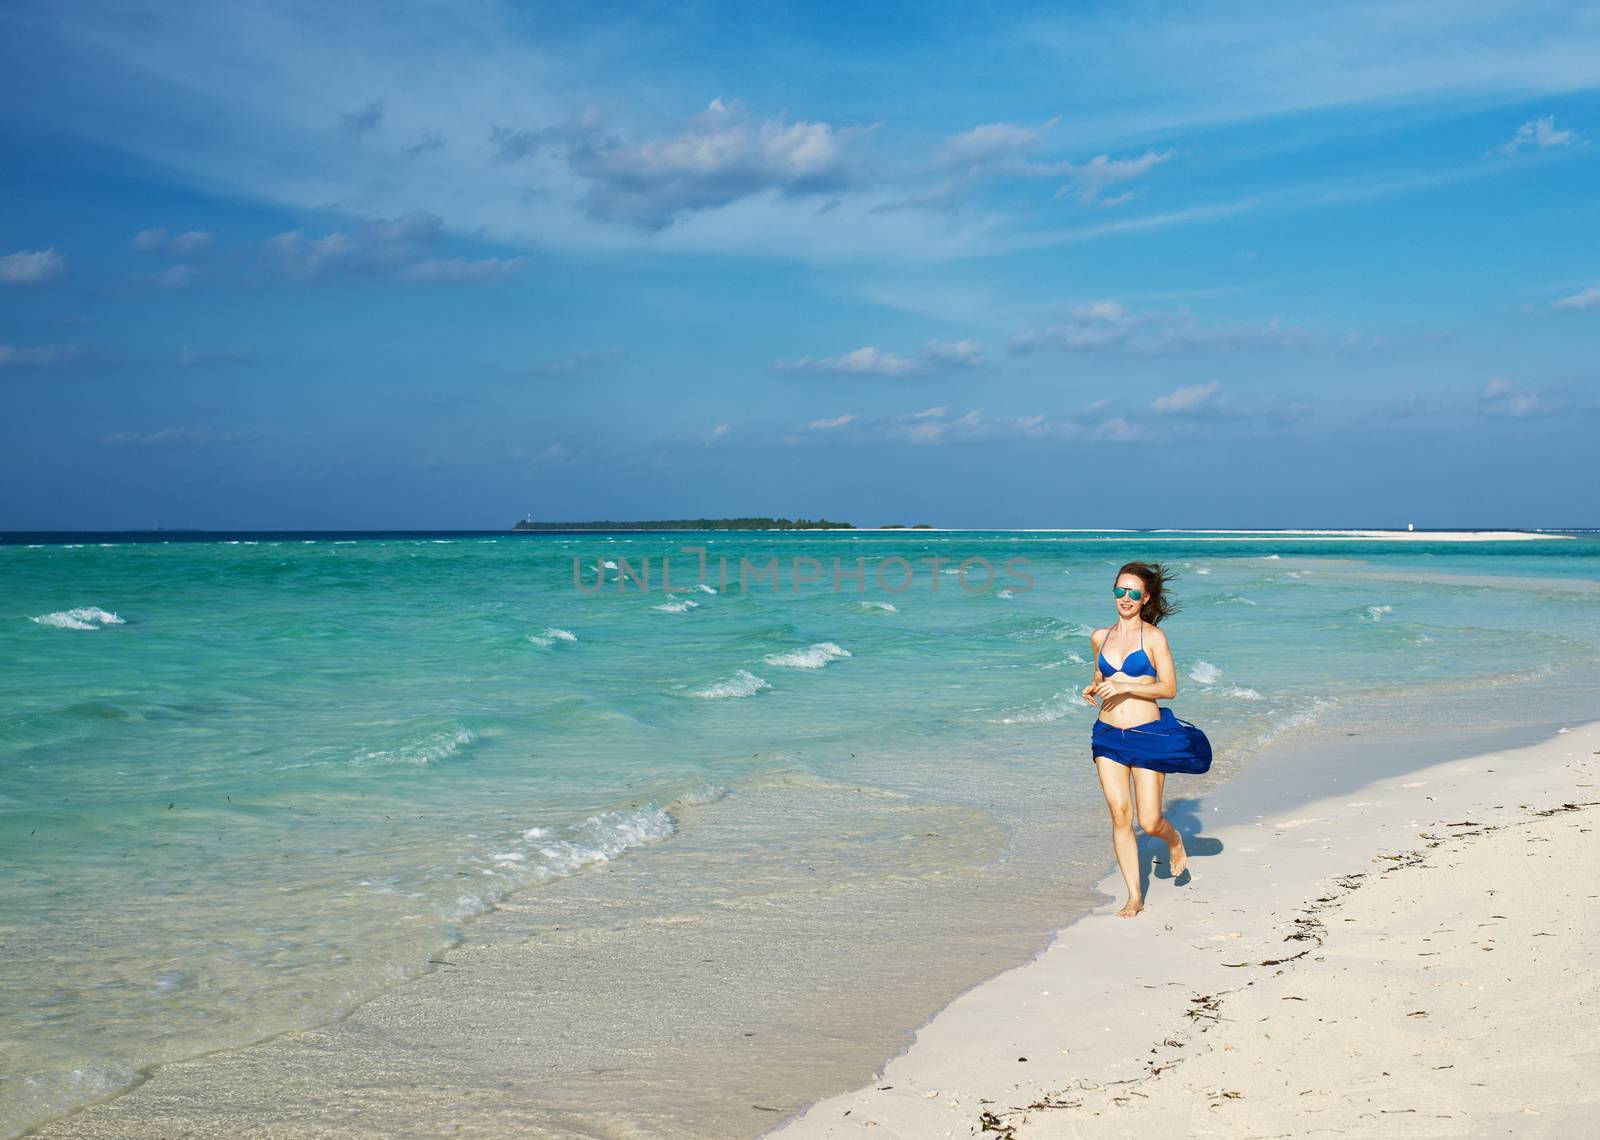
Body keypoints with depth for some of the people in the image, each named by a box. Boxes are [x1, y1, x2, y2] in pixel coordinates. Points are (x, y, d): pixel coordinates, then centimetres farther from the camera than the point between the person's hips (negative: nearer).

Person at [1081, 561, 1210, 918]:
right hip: (1108, 734, 3)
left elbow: (1169, 688, -8)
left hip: (1148, 735, -3)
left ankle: (1174, 840, 34)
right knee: (1119, 814, -3)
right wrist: (1093, 688, 2)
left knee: (1149, 822, -3)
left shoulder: (1154, 637, -4)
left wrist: (1126, 686, -18)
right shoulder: (1100, 637, 9)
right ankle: (1134, 897, 8)